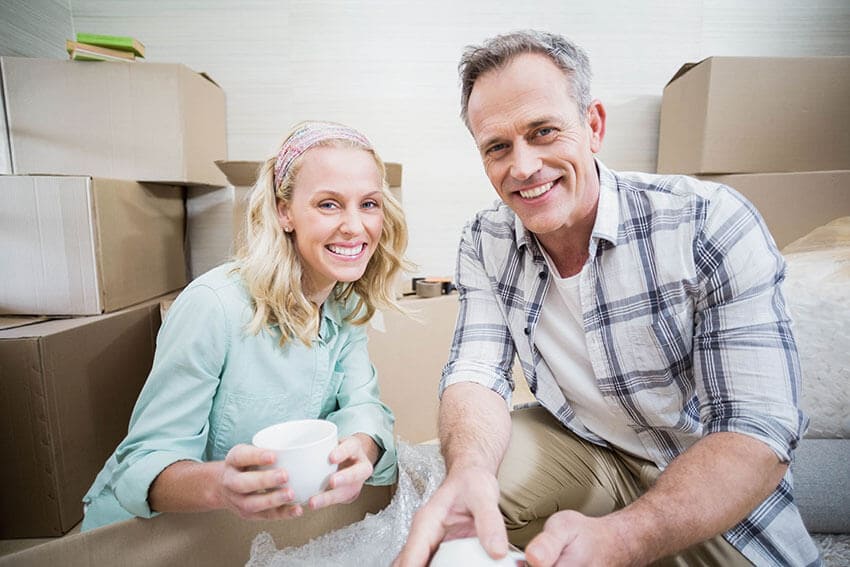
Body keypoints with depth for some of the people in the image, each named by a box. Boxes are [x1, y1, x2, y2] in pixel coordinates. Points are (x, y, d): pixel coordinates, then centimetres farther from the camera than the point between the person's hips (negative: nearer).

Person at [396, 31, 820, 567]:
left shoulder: (711, 222, -23)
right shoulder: (485, 243, -11)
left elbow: (758, 432, -24)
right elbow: (477, 372, -16)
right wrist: (467, 472, -39)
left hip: (715, 494, 0)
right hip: (581, 449, 1)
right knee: (474, 477, -22)